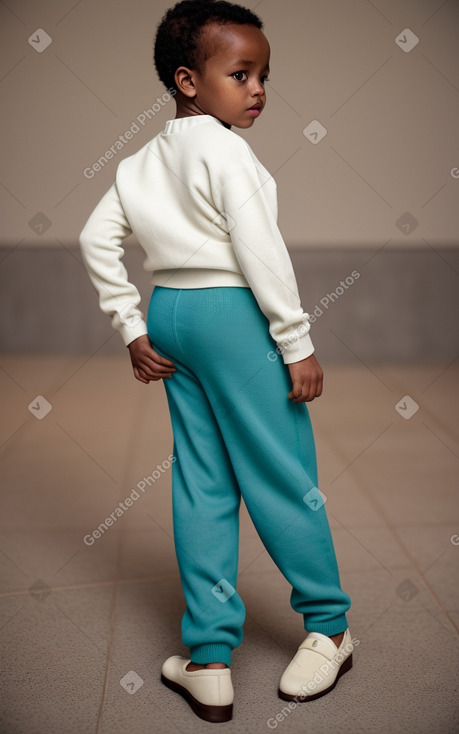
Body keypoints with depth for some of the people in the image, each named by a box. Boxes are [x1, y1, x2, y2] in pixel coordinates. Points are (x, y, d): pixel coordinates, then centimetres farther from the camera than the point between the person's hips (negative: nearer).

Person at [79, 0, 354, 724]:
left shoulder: (143, 161, 13)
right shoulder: (225, 149, -11)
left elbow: (96, 238, 11)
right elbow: (260, 251, -17)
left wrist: (131, 328, 11)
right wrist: (298, 344, -12)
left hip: (170, 314, 8)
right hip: (233, 312, -8)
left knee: (202, 482, 9)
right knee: (282, 475, 4)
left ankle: (208, 656, 15)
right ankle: (328, 624, 20)